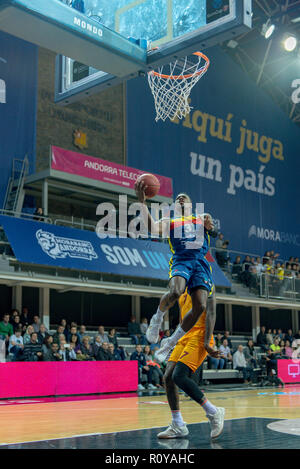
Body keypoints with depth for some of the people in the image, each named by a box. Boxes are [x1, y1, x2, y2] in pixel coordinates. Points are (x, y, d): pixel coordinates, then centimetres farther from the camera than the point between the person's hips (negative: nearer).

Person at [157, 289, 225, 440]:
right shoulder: (183, 293, 22)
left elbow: (211, 313, -13)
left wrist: (207, 341, -22)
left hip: (199, 336, -9)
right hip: (185, 337, 9)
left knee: (179, 376, -21)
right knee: (168, 377, -2)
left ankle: (214, 413, -8)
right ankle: (178, 426, 5)